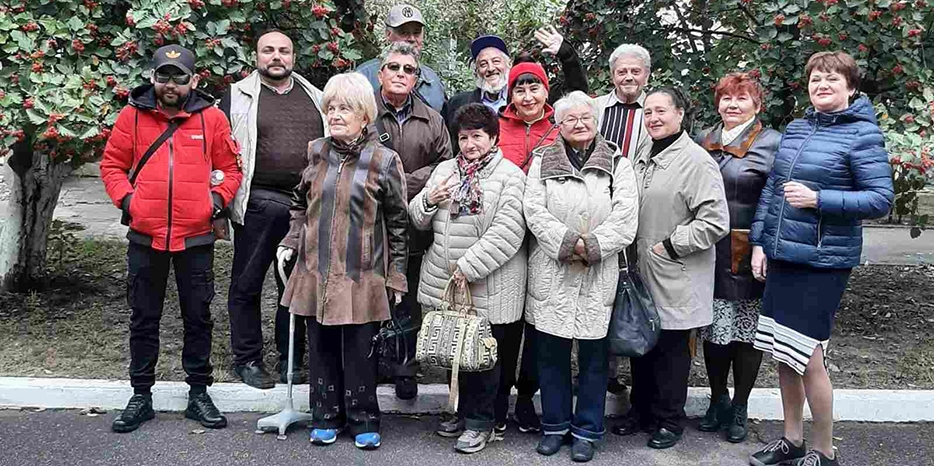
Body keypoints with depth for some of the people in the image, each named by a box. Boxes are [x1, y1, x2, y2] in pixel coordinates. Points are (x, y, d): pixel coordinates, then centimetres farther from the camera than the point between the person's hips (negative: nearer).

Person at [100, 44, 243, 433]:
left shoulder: (212, 118, 1)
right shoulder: (132, 115, 2)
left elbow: (230, 167, 8)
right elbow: (112, 165, 7)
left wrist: (218, 198, -7)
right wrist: (126, 198, -7)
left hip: (196, 236, 0)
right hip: (145, 236, 1)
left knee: (198, 317, 9)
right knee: (144, 318, 10)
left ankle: (199, 393, 22)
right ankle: (141, 395, 23)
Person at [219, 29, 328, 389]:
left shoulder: (315, 97, 14)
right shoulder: (238, 96, 4)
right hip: (258, 204, -3)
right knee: (247, 284, 4)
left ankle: (291, 360, 23)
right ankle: (247, 359, 18)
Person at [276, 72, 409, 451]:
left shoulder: (383, 161, -5)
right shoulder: (315, 153, 6)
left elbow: (397, 224, -2)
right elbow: (300, 204, 20)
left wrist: (397, 276, -2)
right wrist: (290, 242, 7)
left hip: (362, 277, -3)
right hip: (316, 273, 4)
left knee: (360, 351, 5)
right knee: (322, 348, 12)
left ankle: (363, 419, 21)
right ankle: (326, 416, 27)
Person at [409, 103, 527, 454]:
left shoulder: (510, 175, -7)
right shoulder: (445, 170, 12)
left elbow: (506, 232, -18)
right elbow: (418, 220, 15)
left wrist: (468, 267, -22)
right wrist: (428, 201, -8)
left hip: (488, 287, -5)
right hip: (445, 284, 6)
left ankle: (480, 422, 20)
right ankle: (465, 412, 32)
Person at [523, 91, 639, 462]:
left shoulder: (617, 165, 7)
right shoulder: (543, 161, 9)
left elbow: (625, 220, -4)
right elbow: (535, 212, -3)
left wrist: (590, 246, -15)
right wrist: (568, 244, -15)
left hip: (598, 277, -1)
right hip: (550, 274, 1)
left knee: (593, 355, 5)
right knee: (551, 352, 8)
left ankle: (587, 431, 19)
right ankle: (555, 425, 24)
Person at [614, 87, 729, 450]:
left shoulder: (696, 161, -14)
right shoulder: (645, 160, 12)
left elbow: (715, 222, -19)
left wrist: (670, 246, -16)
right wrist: (636, 251, 14)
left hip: (674, 281, -7)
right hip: (642, 274, 7)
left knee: (670, 349, 5)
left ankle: (669, 420, 21)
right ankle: (641, 410, 31)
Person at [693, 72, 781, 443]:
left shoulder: (772, 144, -3)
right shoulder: (701, 141, 12)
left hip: (748, 256, -4)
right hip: (708, 253, 4)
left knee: (746, 330, 6)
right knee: (713, 328, 9)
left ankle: (740, 409, 22)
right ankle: (718, 400, 27)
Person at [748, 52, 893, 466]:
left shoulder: (862, 134, -7)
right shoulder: (796, 128, 11)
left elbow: (881, 199, -11)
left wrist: (818, 199, -19)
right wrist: (759, 241, 7)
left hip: (823, 261, -6)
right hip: (781, 256, 6)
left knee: (807, 357, -3)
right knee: (782, 354, 13)